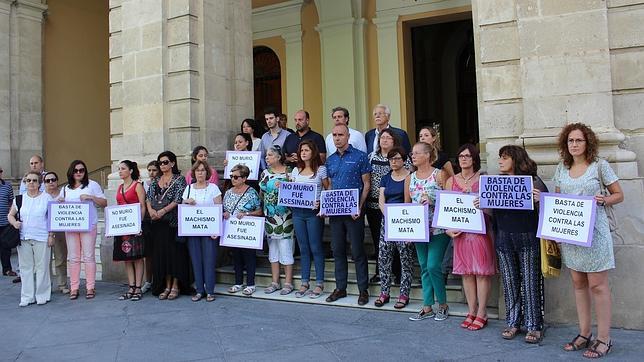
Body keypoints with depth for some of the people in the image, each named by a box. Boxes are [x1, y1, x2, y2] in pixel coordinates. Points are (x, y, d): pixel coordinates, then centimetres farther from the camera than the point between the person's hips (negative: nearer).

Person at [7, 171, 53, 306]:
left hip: (41, 238, -3)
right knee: (26, 267, 7)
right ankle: (27, 297, 15)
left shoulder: (46, 197, 2)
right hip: (23, 238, 3)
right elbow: (10, 215, 15)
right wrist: (14, 222, -8)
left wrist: (51, 235, -5)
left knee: (42, 267, 1)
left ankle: (42, 296, 11)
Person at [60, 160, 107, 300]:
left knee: (89, 257, -3)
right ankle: (74, 288, 9)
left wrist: (91, 197, -12)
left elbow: (104, 203, 2)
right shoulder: (66, 189, 16)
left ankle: (90, 287, 2)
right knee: (73, 258, 4)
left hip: (88, 225, -3)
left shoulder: (92, 185, 6)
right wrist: (60, 202, -1)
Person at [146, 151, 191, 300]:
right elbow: (148, 197, 9)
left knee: (174, 251, -3)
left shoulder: (179, 179, -2)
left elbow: (178, 199, -11)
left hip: (173, 220, -5)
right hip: (158, 222, 5)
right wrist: (150, 210, -10)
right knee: (161, 252, 6)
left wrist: (162, 211, -17)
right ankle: (166, 286, 13)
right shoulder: (155, 181, 15)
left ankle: (176, 286, 5)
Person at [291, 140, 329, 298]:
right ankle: (304, 283, 18)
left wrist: (321, 203, -17)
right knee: (303, 248, 10)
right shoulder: (296, 170, 11)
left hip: (314, 212, -4)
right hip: (298, 212, 5)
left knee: (315, 248, 0)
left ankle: (319, 283, 10)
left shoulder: (321, 169, -2)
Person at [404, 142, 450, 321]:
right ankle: (427, 307, 18)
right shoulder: (409, 179, 9)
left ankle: (443, 304, 12)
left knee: (433, 266, -9)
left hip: (438, 229, -5)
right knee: (424, 268, 9)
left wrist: (431, 200, -19)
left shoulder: (439, 174, -5)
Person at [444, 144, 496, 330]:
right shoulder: (451, 181, 9)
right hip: (460, 232, 3)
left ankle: (482, 314, 10)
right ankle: (471, 312, 19)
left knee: (482, 272, 0)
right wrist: (448, 228, -4)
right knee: (466, 272, 8)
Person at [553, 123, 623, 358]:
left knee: (597, 286, -2)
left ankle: (603, 339, 9)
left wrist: (603, 201, -18)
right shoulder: (562, 168, 10)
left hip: (594, 232, -4)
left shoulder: (599, 165, -2)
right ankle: (584, 334, 21)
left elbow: (619, 195, 2)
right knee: (578, 284, 11)